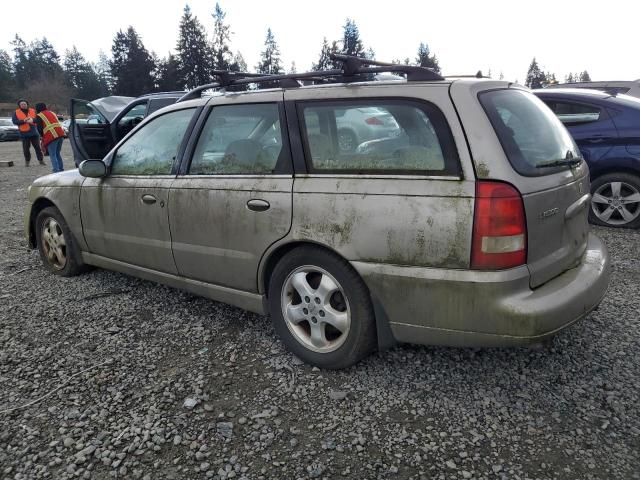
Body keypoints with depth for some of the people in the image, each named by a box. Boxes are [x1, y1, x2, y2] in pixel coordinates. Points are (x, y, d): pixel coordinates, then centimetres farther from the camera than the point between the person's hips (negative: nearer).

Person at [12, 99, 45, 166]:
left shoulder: (33, 111, 8)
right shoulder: (16, 113, 5)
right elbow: (14, 121, -5)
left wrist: (33, 120, -21)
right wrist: (23, 121, -19)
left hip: (34, 132, 1)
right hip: (24, 133, -1)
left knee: (37, 147, 2)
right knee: (26, 148, 1)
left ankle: (41, 160, 11)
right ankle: (27, 161, 15)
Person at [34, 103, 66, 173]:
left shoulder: (39, 116, 4)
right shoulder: (52, 113, 25)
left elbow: (39, 129, 0)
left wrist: (43, 136, 19)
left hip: (52, 136, -7)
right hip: (61, 134, 7)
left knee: (53, 155, -3)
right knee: (57, 154, 18)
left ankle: (56, 171, -10)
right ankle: (61, 169, 18)